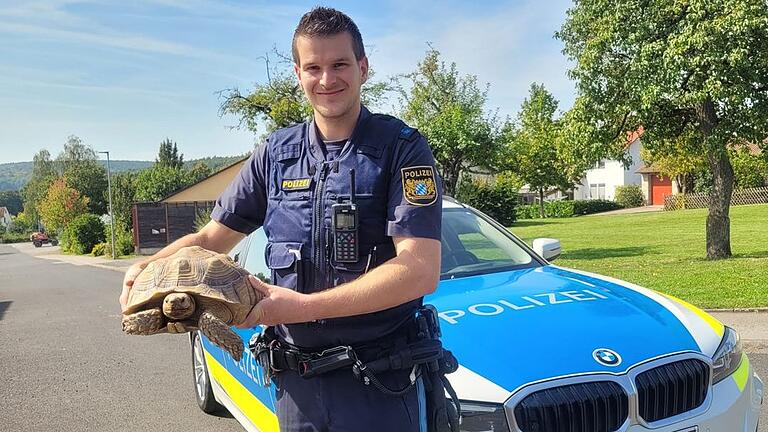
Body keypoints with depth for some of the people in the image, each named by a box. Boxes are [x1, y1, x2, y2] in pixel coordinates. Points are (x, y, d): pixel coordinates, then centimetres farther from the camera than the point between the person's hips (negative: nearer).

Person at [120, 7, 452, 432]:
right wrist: (150, 266, -10)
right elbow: (213, 237, 10)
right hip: (295, 379, 5)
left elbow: (421, 270, -21)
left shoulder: (401, 148, -11)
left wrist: (304, 307, -25)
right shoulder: (275, 154, 4)